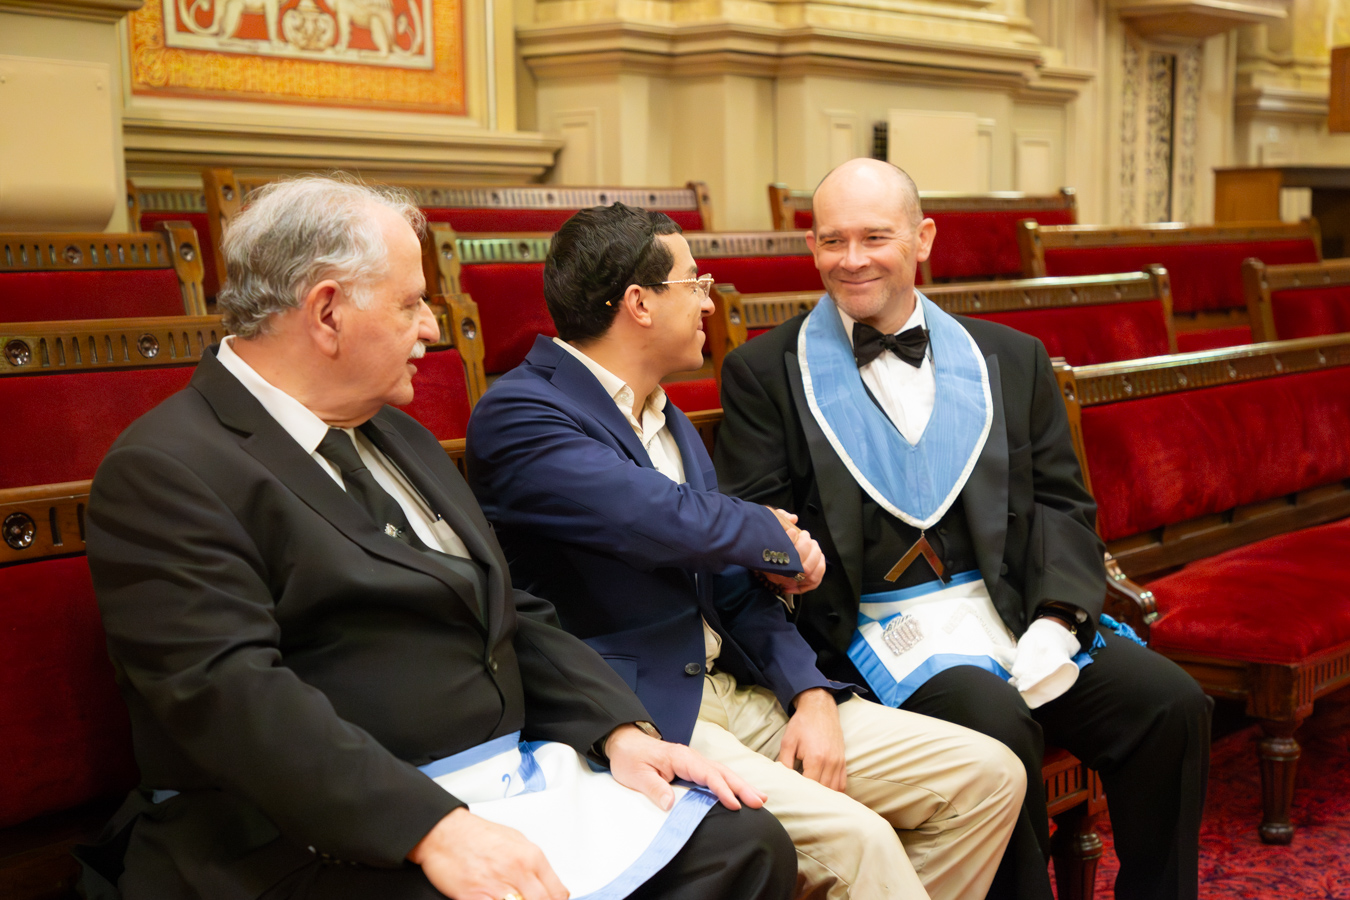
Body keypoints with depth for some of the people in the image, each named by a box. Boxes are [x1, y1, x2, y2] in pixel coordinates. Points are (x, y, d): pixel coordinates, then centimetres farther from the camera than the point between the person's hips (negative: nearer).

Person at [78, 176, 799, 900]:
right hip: (336, 841, -8)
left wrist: (621, 729, 3)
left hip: (513, 782, 8)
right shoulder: (164, 470, -9)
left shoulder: (397, 436, 19)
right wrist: (435, 830, -29)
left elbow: (511, 613, 19)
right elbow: (230, 691, -21)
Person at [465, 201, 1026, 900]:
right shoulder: (516, 415, -11)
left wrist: (811, 695, -2)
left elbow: (733, 587, 15)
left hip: (735, 693, 9)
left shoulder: (671, 423, 18)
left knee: (989, 776, -1)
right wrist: (779, 539, -2)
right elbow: (672, 522, -23)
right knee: (853, 837, -29)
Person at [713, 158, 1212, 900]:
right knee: (999, 726, -31)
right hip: (878, 630, -4)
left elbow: (1060, 504, 11)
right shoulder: (764, 373, 6)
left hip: (1014, 613, 4)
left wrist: (1056, 621, -7)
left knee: (1172, 704, -16)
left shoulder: (1010, 359, 15)